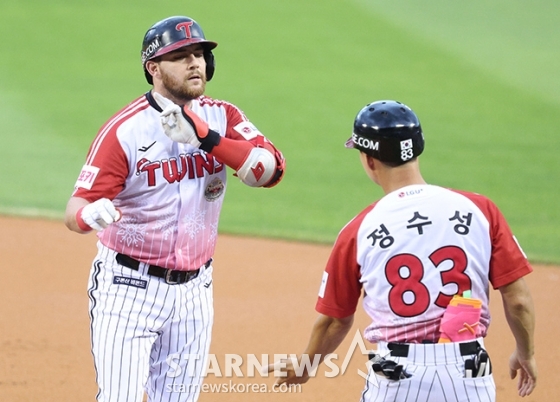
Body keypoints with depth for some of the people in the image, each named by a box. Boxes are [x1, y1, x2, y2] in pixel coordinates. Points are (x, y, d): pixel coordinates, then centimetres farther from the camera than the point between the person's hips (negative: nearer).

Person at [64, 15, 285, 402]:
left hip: (192, 291, 5)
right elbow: (76, 210, -19)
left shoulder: (221, 118, 0)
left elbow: (271, 171, -16)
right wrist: (89, 215, -43)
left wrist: (204, 137, -26)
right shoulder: (124, 129, -14)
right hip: (128, 286, -4)